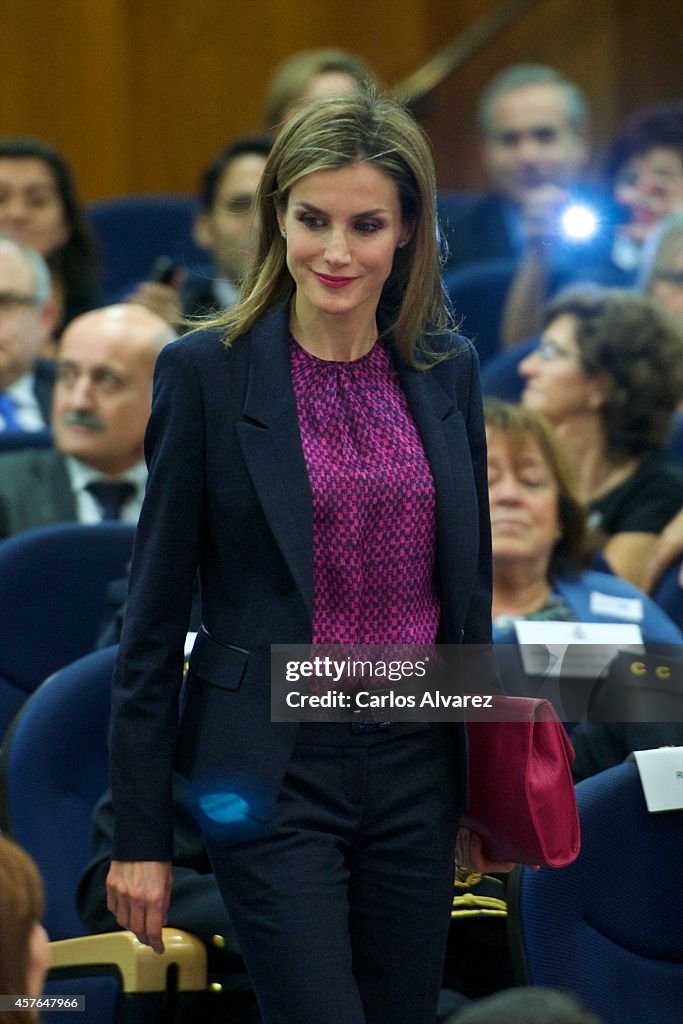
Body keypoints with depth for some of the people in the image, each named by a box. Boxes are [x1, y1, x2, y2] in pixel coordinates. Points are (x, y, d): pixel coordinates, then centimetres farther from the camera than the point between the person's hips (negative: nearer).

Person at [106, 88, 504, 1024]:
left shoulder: (447, 370, 5)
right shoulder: (206, 372, -7)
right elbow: (155, 609, -5)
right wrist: (139, 832, -6)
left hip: (415, 767, 4)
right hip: (274, 772, -4)